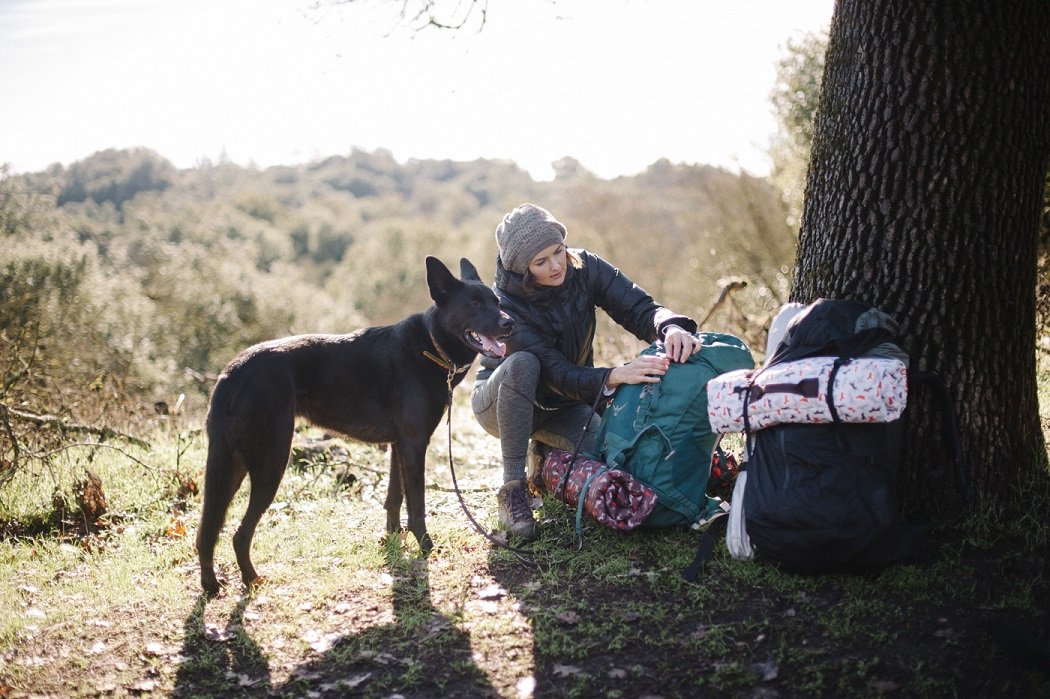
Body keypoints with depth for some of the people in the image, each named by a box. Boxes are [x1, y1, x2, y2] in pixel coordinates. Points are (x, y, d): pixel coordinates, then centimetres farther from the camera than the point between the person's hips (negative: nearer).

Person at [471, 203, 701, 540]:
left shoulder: (583, 267, -16)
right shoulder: (506, 306, -29)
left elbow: (638, 307, -24)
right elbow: (557, 375, -35)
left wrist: (671, 327, -47)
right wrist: (616, 375, -52)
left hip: (562, 406, 4)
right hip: (502, 403, -4)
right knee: (523, 364, -38)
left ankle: (544, 453, 13)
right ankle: (513, 489, -28)